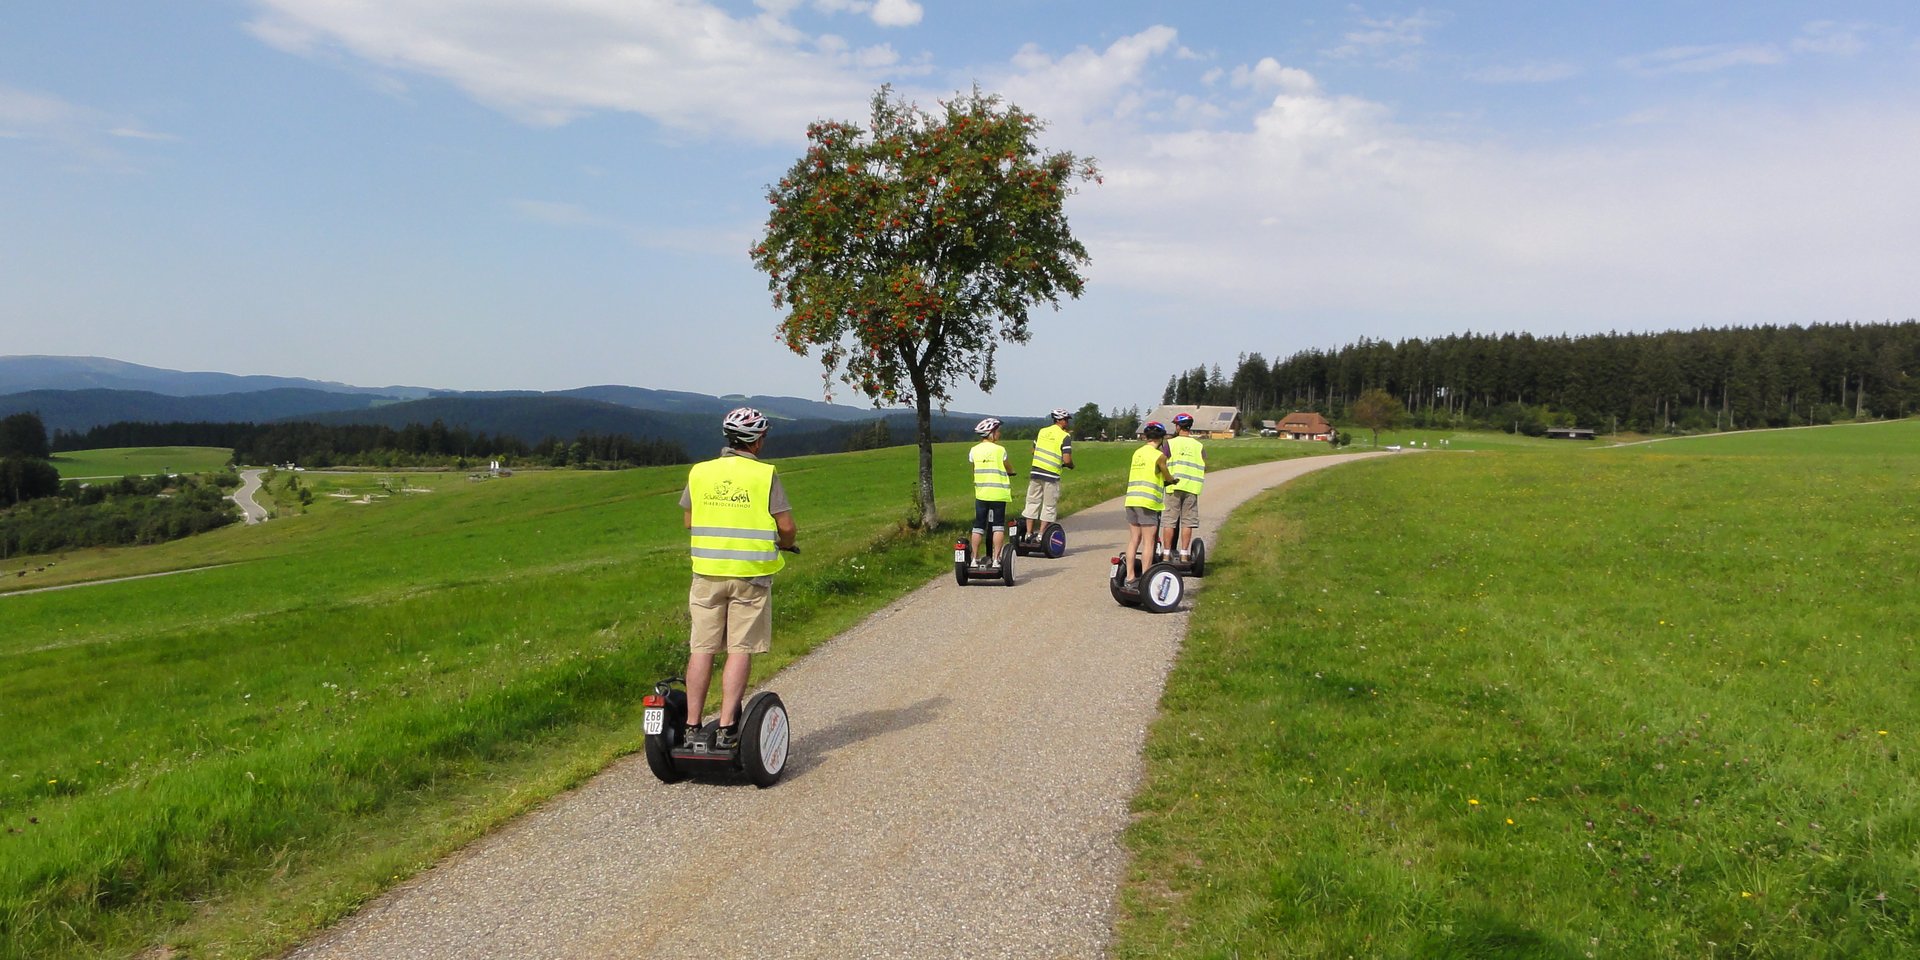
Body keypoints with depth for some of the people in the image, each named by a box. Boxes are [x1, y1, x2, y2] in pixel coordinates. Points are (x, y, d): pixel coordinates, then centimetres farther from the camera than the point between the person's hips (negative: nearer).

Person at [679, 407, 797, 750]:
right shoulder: (765, 475, -5)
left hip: (707, 571, 3)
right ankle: (726, 728, -2)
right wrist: (784, 544, 15)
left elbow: (689, 521, 12)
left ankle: (692, 727, 10)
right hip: (750, 573, -3)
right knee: (740, 650, 1)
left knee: (702, 649, 7)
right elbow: (786, 526, -7)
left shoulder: (699, 472, 5)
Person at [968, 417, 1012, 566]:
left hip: (980, 493, 3)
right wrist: (1010, 473, 30)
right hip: (998, 493, -3)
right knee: (998, 526, 2)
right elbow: (1008, 469, 7)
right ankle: (996, 559, -2)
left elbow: (974, 469, 11)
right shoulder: (1000, 450, -6)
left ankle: (975, 558, 10)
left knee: (978, 527, 8)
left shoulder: (973, 450, 3)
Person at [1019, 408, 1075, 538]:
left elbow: (1033, 451, 17)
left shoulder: (1042, 431, 10)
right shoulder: (1065, 436, -8)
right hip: (1051, 475, -5)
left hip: (1035, 472, 5)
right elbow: (1067, 459, -15)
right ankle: (1041, 535, 5)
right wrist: (1071, 465, 6)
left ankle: (1029, 533, 14)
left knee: (1032, 502, 13)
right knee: (1049, 506, 6)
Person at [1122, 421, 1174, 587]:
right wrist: (1174, 478, 29)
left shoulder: (1137, 453, 14)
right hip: (1148, 501, -6)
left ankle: (1130, 578, 11)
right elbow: (1168, 477, 7)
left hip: (1131, 499, 7)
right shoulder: (1159, 455, -5)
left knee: (1133, 540, 10)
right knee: (1148, 541, -3)